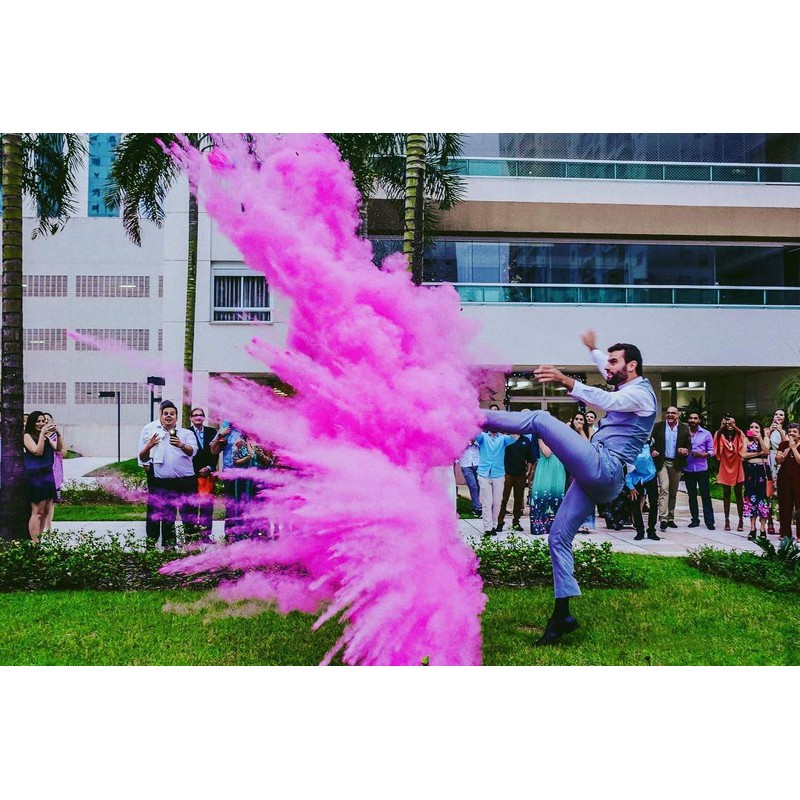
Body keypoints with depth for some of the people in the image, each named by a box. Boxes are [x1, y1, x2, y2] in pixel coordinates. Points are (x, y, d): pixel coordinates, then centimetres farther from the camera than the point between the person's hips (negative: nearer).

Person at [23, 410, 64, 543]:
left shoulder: (46, 437, 12)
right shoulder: (27, 436, -3)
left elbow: (59, 449, 4)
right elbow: (38, 451, -16)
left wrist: (58, 433, -7)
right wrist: (42, 432, -16)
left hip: (48, 475, 6)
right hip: (35, 477, -6)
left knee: (46, 511, 7)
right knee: (37, 511, -7)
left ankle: (41, 540, 14)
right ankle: (35, 543, -5)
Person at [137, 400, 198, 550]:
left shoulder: (186, 433, 9)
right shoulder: (151, 432, 13)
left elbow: (192, 450, -10)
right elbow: (142, 458, 11)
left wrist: (181, 445, -31)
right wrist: (148, 446, -10)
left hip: (185, 481, -1)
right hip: (162, 483, 1)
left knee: (189, 513, 1)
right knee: (167, 516, 8)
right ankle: (168, 543, 16)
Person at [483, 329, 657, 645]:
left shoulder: (641, 393, -4)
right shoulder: (628, 389, 24)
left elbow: (605, 400, -26)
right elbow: (610, 373, 48)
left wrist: (565, 380, -38)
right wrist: (593, 349, 59)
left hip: (603, 468, -10)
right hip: (595, 478, 10)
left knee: (539, 419, -14)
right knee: (558, 538, 5)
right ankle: (562, 615, 6)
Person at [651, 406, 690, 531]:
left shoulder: (684, 427, 6)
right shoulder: (658, 426, 2)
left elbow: (688, 444, 7)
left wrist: (686, 450, -14)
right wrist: (653, 450, -16)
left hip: (676, 464, 3)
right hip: (662, 462, -2)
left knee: (673, 492, 10)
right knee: (664, 489, -14)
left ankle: (670, 518, 19)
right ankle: (663, 518, -19)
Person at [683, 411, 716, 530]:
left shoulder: (706, 434, 2)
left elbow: (711, 451, 2)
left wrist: (702, 455, -16)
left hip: (702, 469, -2)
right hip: (688, 469, 2)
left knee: (706, 495, -2)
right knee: (692, 495, 8)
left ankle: (709, 521, 1)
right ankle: (695, 519, 16)